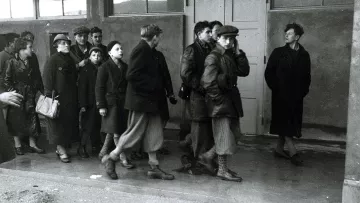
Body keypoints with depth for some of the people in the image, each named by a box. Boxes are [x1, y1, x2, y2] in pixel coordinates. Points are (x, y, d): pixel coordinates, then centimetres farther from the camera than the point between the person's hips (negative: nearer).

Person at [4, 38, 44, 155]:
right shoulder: (12, 62, -7)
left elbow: (37, 79, 7)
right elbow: (6, 80, -6)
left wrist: (43, 91, -2)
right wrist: (12, 91, -13)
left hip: (30, 96, 4)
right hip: (17, 95, -4)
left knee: (32, 118, 4)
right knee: (17, 120, 4)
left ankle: (32, 144, 13)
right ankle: (17, 145, 15)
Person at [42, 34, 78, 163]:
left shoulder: (70, 60, 12)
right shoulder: (52, 60, -9)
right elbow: (47, 80, -14)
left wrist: (75, 97, 10)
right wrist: (50, 96, -19)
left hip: (71, 99, 7)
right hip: (58, 98, -7)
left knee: (69, 123, 10)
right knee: (59, 124, 1)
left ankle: (61, 147, 23)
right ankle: (61, 151, 10)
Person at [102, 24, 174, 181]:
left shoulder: (146, 50, 14)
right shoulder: (142, 50, -15)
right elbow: (132, 75, -23)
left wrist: (158, 86, 9)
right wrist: (153, 85, -19)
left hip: (149, 100, 10)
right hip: (140, 100, -10)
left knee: (154, 135, 10)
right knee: (134, 132, 0)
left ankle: (154, 168, 18)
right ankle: (111, 158, 16)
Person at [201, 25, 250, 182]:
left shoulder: (231, 55, 12)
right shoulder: (213, 57, -13)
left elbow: (244, 71, 4)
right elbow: (208, 82, -20)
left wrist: (238, 52, -2)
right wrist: (219, 99, -16)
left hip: (231, 101, 8)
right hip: (220, 102, -8)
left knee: (232, 135, 14)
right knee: (224, 138, -1)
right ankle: (222, 171, 12)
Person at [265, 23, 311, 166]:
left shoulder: (304, 55, 7)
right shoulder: (278, 52, 0)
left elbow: (307, 76, 11)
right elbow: (269, 72, -2)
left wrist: (303, 91, 1)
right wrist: (275, 88, -9)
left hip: (296, 96, 4)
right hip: (281, 95, -3)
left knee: (290, 123, 9)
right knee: (284, 123, -6)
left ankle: (279, 149, 21)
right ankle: (293, 152, -4)